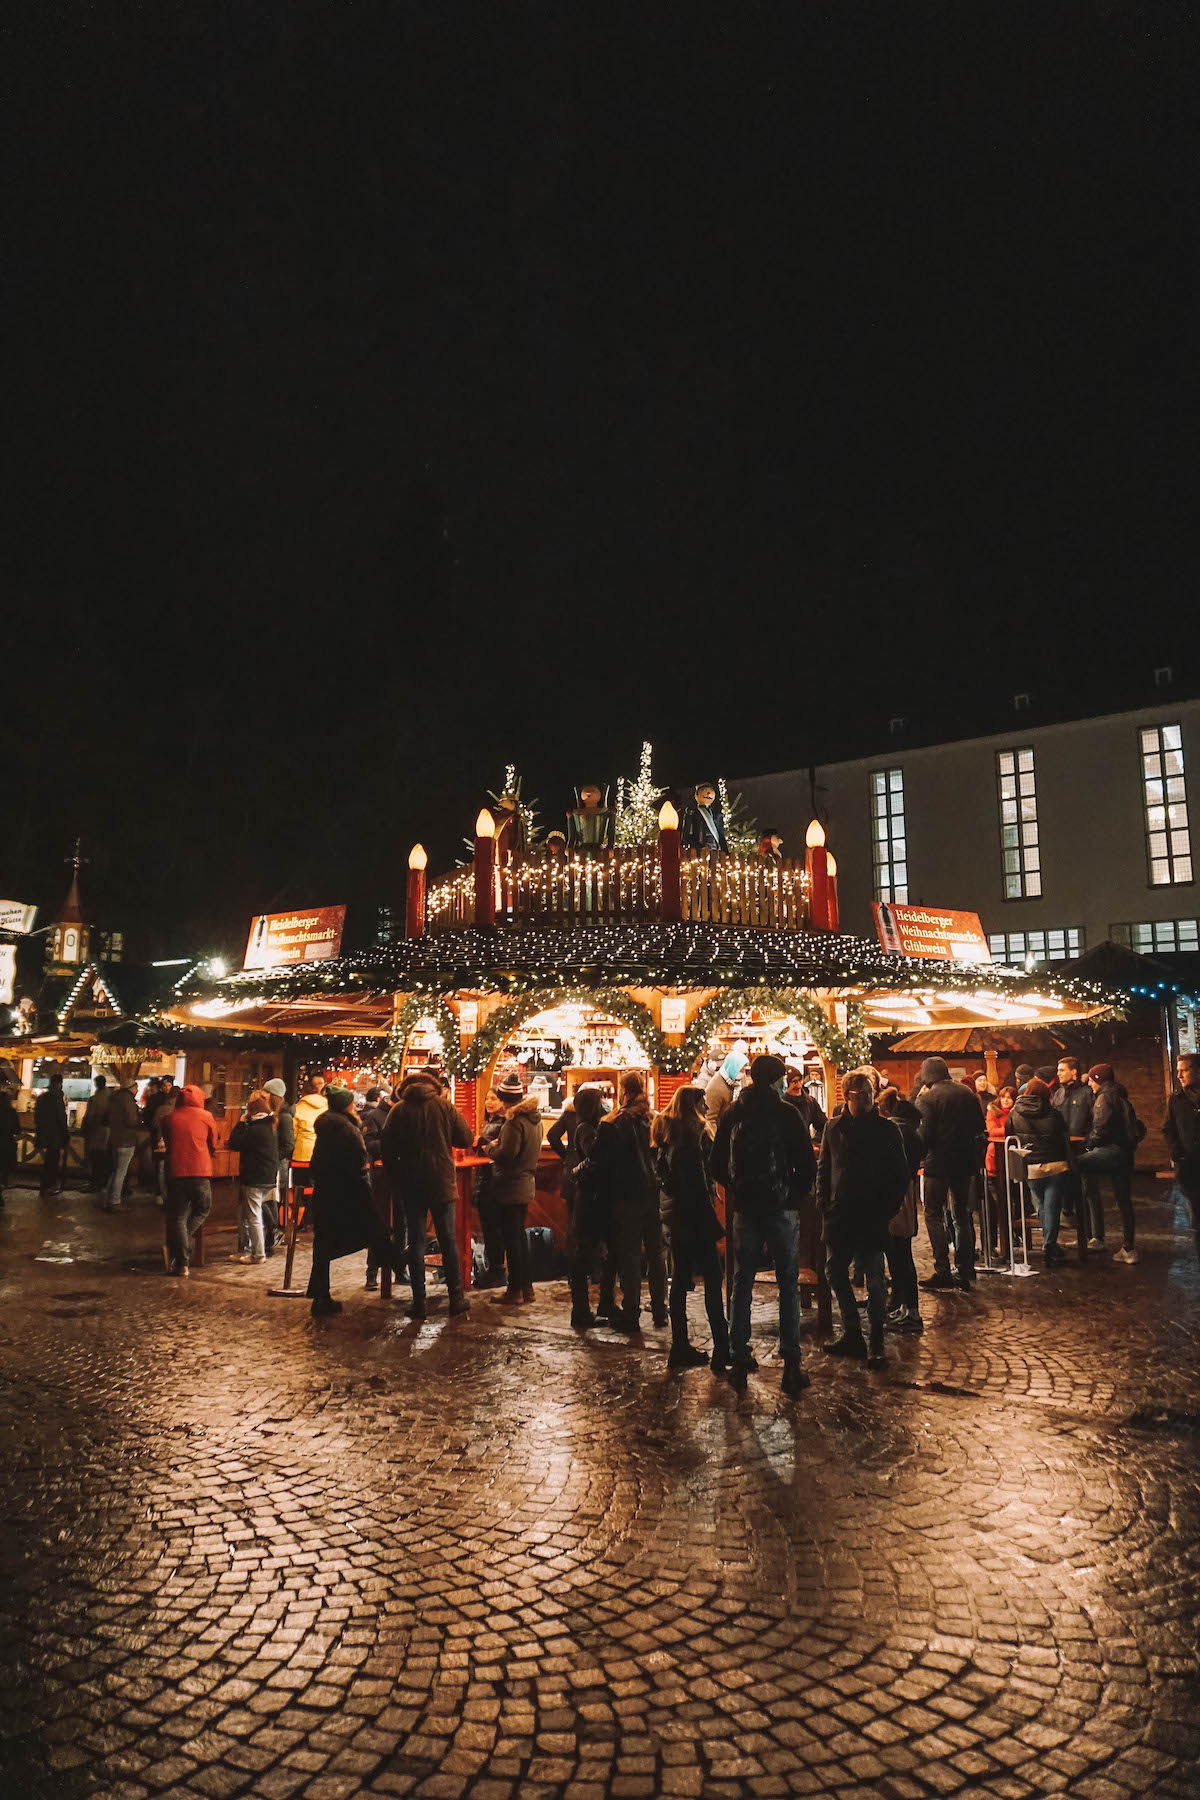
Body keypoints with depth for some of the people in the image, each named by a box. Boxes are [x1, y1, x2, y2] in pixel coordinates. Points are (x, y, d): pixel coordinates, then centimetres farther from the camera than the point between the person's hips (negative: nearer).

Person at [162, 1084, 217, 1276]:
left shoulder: (169, 1118, 7)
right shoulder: (206, 1116, 2)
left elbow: (167, 1144, 19)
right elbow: (213, 1145, 11)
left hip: (176, 1173, 1)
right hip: (200, 1172, -1)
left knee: (177, 1218, 6)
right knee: (202, 1210, 19)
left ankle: (182, 1263, 4)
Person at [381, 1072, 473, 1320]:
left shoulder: (398, 1110, -2)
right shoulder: (446, 1107, -1)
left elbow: (386, 1149, -3)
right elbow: (466, 1139, 0)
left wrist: (395, 1181, 7)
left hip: (410, 1184, 0)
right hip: (442, 1182, 0)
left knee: (416, 1241, 6)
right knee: (448, 1240, 9)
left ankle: (418, 1301, 7)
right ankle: (456, 1298, 12)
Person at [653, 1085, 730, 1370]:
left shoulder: (663, 1134, 12)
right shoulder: (693, 1133, -13)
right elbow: (699, 1184, -17)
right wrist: (713, 1222, -13)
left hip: (672, 1215, 9)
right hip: (694, 1216, -8)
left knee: (680, 1279, 12)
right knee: (712, 1279, -4)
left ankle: (680, 1348, 17)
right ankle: (721, 1350, -4)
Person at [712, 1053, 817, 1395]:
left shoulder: (733, 1113, 4)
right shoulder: (786, 1113, -8)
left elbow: (718, 1164, 8)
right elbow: (807, 1163, -8)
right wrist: (799, 1194, 7)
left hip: (745, 1209, 4)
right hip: (781, 1207, -3)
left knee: (742, 1284, 11)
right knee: (788, 1284, 4)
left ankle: (739, 1360, 15)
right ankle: (791, 1364, 4)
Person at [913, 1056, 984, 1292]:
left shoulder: (927, 1098, -11)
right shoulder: (968, 1095, 6)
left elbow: (925, 1135, -15)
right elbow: (980, 1128, 11)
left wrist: (919, 1158, -3)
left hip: (939, 1164, -6)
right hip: (965, 1163, 6)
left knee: (934, 1215, 2)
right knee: (962, 1216, 13)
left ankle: (942, 1271, -7)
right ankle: (964, 1273, 16)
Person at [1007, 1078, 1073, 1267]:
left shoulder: (1014, 1113, 1)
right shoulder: (1053, 1113, -3)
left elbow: (1010, 1138, 10)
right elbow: (1065, 1139, 5)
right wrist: (1068, 1164, 17)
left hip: (1030, 1168, 2)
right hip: (1056, 1166, -2)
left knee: (1043, 1207, 17)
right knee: (1052, 1208, 1)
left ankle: (1049, 1247, 24)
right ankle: (1049, 1249, -2)